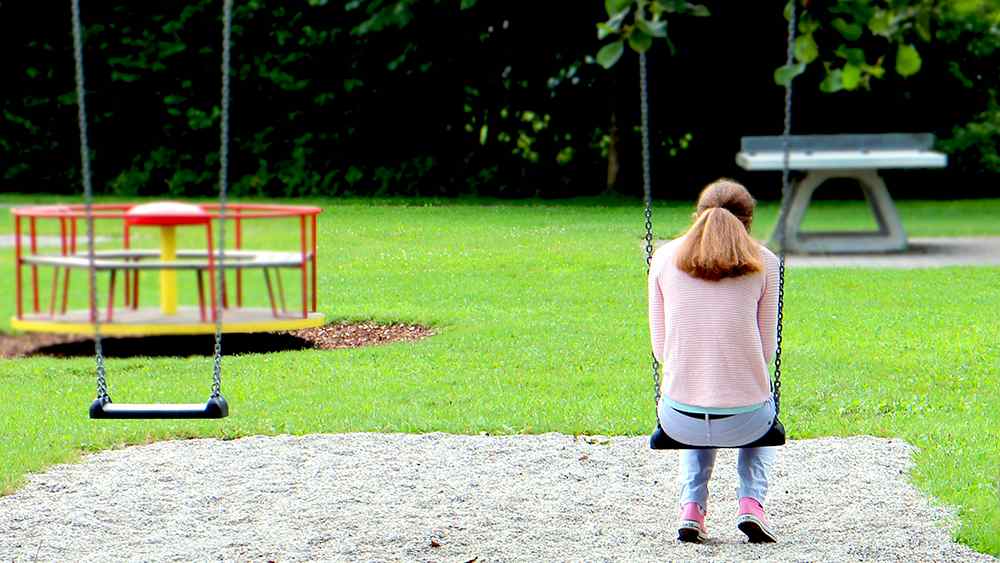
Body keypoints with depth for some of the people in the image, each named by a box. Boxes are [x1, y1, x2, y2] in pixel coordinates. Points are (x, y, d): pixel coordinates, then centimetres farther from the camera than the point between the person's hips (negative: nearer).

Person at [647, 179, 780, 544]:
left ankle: (691, 508, 21)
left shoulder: (665, 256, 3)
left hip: (679, 421, 1)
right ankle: (750, 502, 17)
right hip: (744, 420, -1)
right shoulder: (763, 262, 0)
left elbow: (660, 344, 6)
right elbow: (767, 347, 4)